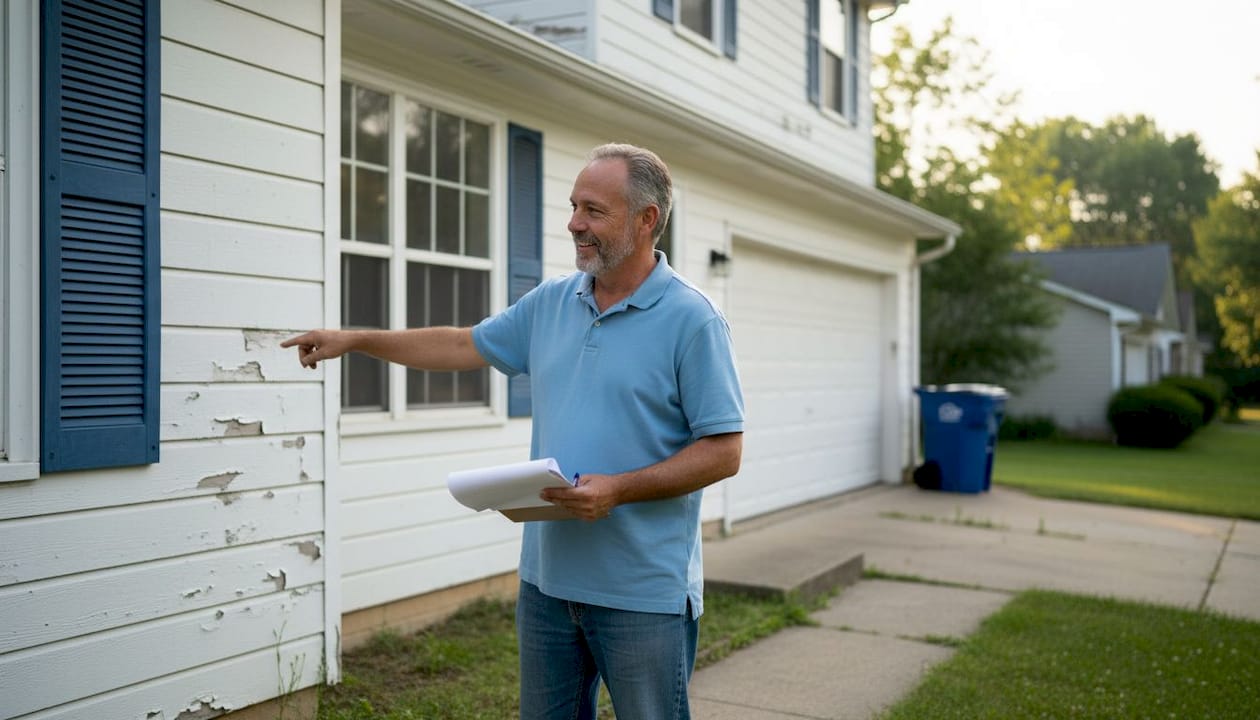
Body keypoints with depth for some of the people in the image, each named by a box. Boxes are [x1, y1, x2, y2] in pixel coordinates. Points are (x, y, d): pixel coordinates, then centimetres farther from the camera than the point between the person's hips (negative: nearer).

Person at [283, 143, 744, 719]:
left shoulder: (692, 319, -11)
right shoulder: (550, 303, 8)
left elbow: (724, 452, -13)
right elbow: (466, 346, 19)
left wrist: (618, 489, -22)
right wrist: (355, 340, 16)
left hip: (643, 592, -6)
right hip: (546, 577, 6)